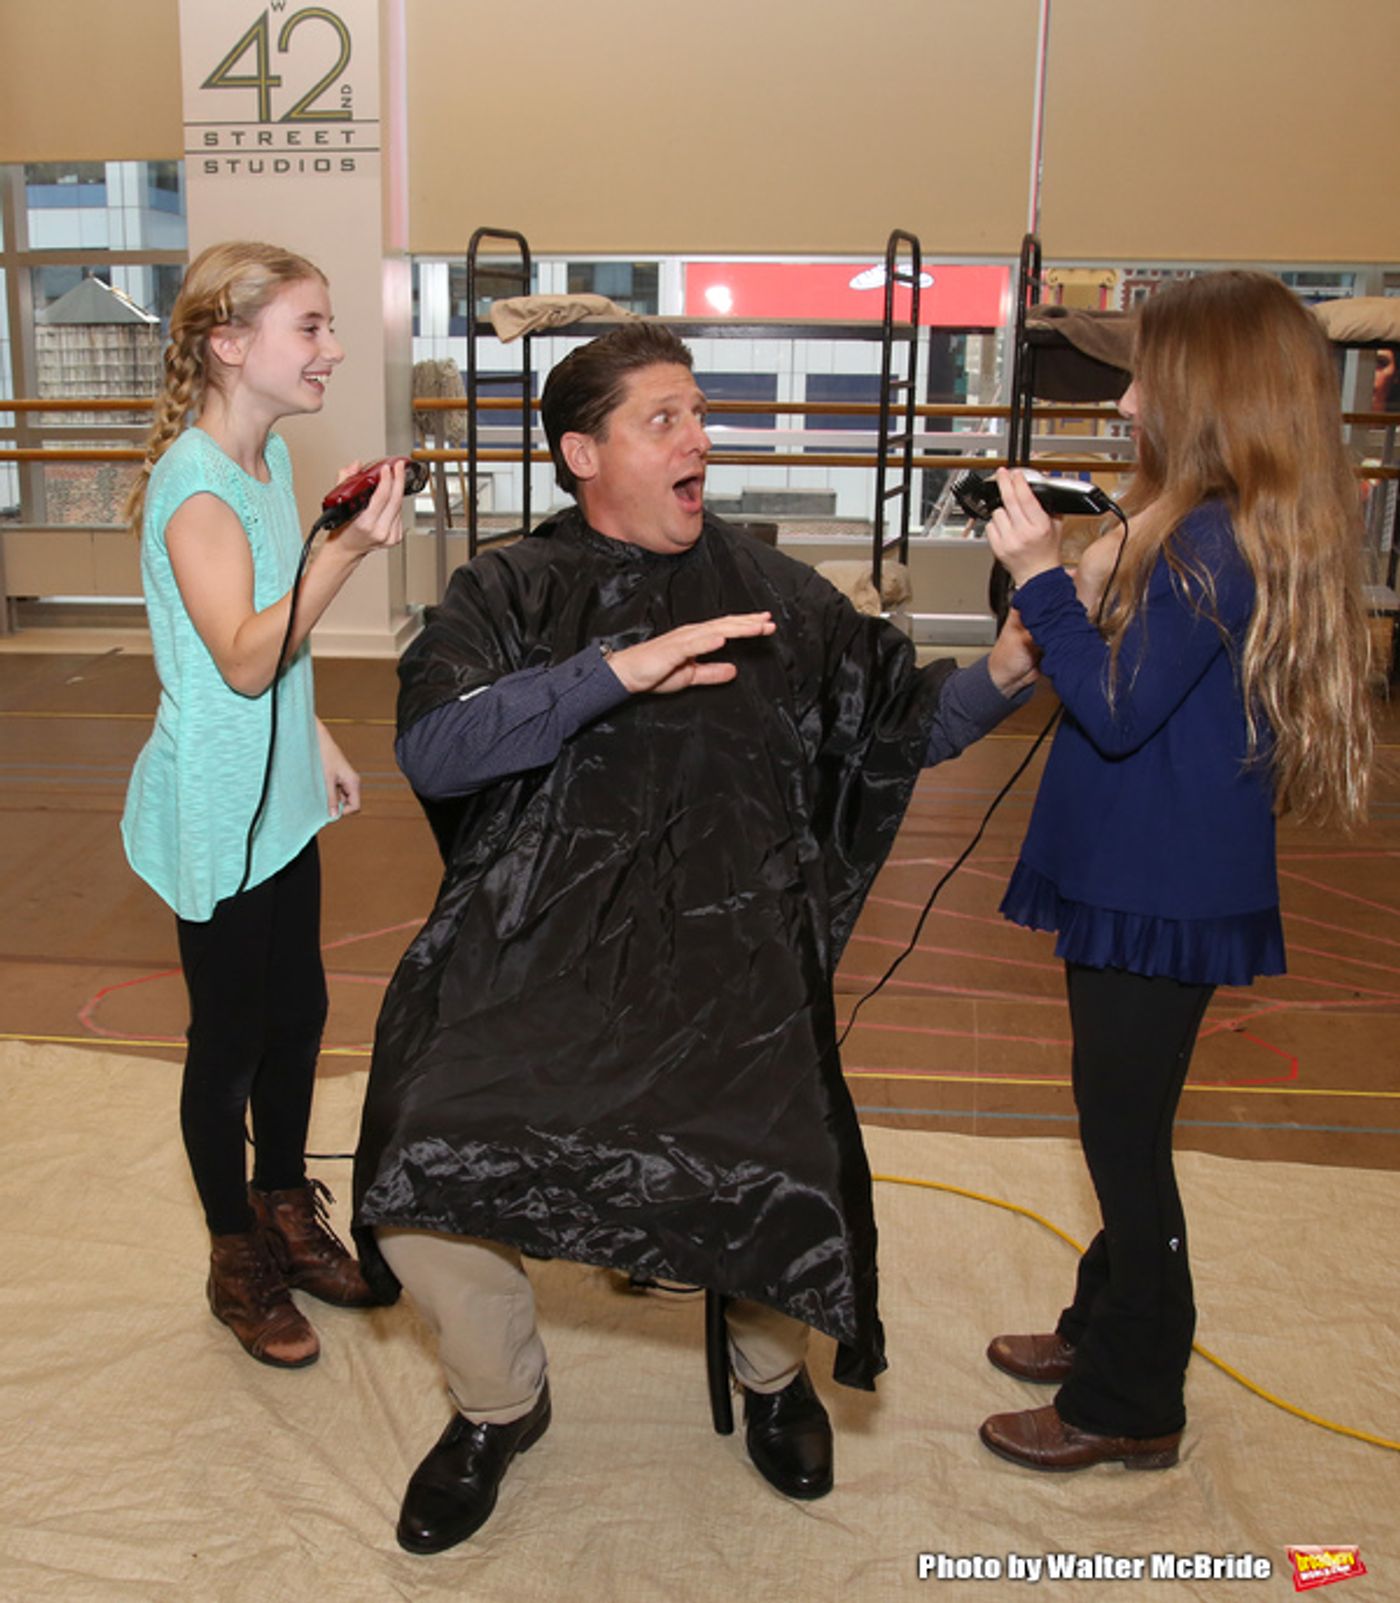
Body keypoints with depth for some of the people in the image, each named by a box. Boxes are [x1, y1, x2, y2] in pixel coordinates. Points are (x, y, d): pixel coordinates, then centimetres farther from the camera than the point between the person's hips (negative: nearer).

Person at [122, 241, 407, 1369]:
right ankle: (238, 1256, 26)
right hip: (216, 813, -9)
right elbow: (243, 658, -29)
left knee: (297, 1013, 18)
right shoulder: (195, 485, -21)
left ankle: (288, 1211, 38)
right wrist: (350, 550, -36)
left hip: (278, 795, 9)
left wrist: (317, 739, 18)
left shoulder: (270, 455, 7)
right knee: (231, 1036, 6)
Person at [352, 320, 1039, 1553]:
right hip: (531, 943, 0)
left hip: (723, 951, 0)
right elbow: (432, 752, -8)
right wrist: (620, 670, -17)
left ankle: (772, 1369, 17)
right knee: (422, 1175, -21)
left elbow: (902, 722, 16)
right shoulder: (507, 595, 9)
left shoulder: (772, 593, 14)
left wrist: (1003, 673, -4)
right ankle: (500, 1403, 15)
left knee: (785, 1192, -24)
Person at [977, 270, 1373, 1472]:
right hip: (1141, 879, 10)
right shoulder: (1222, 531, 9)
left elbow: (1120, 710, -23)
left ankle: (1129, 1406, 20)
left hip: (1163, 897, -10)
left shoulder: (1214, 545, -21)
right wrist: (1086, 583, 1)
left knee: (1126, 1140, 3)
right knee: (1122, 1131, 22)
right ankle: (1109, 1328, 40)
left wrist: (1044, 579, -19)